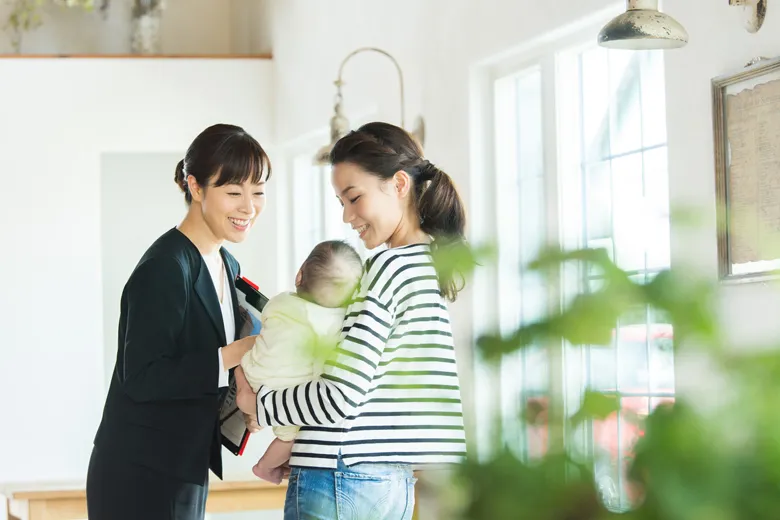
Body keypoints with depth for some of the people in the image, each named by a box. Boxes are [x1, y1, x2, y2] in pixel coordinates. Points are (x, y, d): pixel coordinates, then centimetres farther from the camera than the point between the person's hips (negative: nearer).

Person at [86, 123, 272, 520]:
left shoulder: (227, 266, 10)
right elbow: (141, 378, -22)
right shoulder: (163, 267, -18)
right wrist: (232, 356, -24)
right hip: (139, 480, -9)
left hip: (186, 472, 9)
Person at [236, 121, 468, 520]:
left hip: (342, 482, -9)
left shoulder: (388, 266, -13)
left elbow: (340, 398, -18)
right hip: (394, 480, 9)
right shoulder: (430, 263, 13)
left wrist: (258, 403, -3)